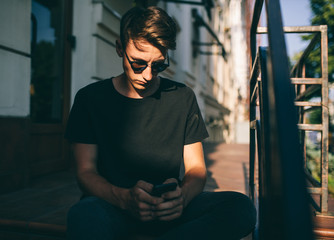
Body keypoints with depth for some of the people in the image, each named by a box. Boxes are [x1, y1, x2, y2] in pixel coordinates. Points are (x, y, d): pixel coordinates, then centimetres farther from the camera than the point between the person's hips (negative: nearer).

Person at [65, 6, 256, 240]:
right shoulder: (90, 98, 1)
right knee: (84, 215, -38)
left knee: (241, 207, -25)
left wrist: (182, 196, -20)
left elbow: (196, 168, 5)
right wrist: (125, 198, -26)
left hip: (169, 209, 3)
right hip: (113, 206, -2)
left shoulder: (183, 98, 6)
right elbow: (86, 171, -4)